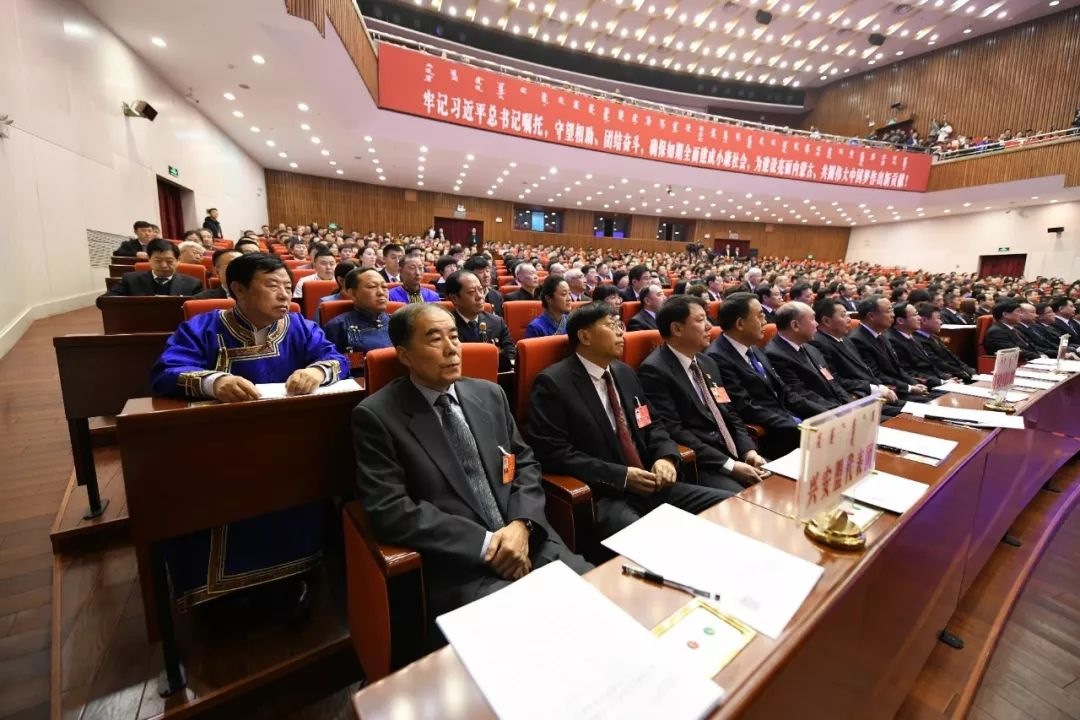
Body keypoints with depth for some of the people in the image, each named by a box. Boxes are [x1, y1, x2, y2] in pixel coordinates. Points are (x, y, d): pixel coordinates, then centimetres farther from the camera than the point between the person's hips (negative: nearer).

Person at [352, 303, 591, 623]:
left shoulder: (490, 394, 9)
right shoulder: (376, 416, -6)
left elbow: (526, 463, 10)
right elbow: (390, 510, -13)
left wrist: (522, 524, -8)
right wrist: (485, 543, -15)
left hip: (525, 538, 5)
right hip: (455, 565, -4)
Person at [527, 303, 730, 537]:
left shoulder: (624, 372, 13)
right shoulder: (553, 383, -9)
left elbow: (652, 425, 19)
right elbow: (553, 453, -16)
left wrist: (666, 457, -3)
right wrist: (621, 475, -17)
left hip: (650, 483, 7)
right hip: (602, 496, -7)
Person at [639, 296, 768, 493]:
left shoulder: (707, 363, 14)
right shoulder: (654, 370, -14)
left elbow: (730, 416, 16)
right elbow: (673, 432, -19)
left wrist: (749, 451, -1)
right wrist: (729, 465, -18)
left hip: (735, 454, 8)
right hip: (697, 466, -8)